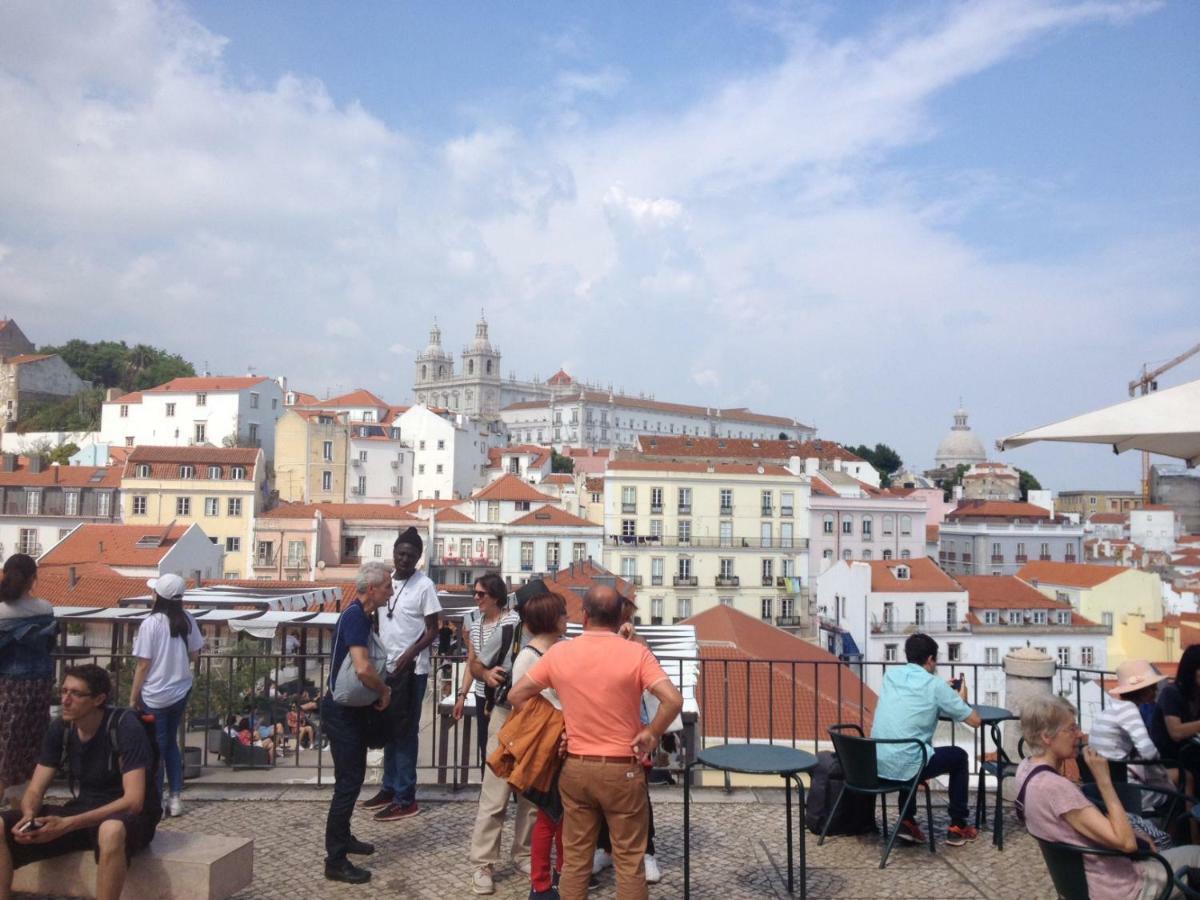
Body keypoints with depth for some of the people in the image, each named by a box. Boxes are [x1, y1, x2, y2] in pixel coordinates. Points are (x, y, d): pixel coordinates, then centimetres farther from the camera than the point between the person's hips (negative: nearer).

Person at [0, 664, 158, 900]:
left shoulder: (125, 727, -21)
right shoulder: (60, 728, -2)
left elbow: (133, 800, -26)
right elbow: (35, 790, 2)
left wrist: (68, 824, -33)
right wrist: (29, 816, -22)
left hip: (128, 816, -6)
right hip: (83, 811, 7)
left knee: (111, 831, -42)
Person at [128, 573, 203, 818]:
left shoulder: (150, 624, -18)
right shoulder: (187, 620, -3)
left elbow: (143, 665, -14)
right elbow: (194, 655, 6)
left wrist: (133, 697, -4)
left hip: (155, 696, -5)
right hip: (181, 691, 5)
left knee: (155, 748, 6)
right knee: (171, 742, 18)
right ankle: (175, 798, 20)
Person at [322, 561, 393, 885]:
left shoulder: (362, 615, 8)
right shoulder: (355, 616, -22)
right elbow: (362, 668, -33)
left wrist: (379, 689, 7)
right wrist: (385, 691, -16)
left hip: (350, 708, 10)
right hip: (342, 711, -10)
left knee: (352, 777, 20)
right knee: (348, 782, -5)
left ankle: (342, 837, 35)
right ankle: (335, 860, 3)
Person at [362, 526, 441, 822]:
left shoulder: (424, 585, -12)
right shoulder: (385, 581, 7)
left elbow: (432, 631, -11)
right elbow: (377, 621, 15)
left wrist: (409, 655, -23)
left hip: (411, 670, -6)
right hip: (386, 667, 7)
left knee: (405, 732, -1)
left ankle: (405, 799, 5)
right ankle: (389, 788, 27)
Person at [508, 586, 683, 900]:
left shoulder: (559, 653, -2)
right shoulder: (636, 653, -11)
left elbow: (516, 696, 3)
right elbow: (673, 700, -21)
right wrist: (653, 734, -6)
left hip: (575, 767, 3)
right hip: (622, 769, -2)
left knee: (575, 857, 14)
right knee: (629, 859, 9)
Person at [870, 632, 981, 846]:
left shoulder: (891, 674, 11)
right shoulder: (936, 685, -4)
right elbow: (974, 720, 2)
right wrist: (960, 699, 22)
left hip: (876, 764, 5)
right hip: (905, 766, -5)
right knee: (959, 756, 22)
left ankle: (907, 822, 28)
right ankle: (958, 827, 28)